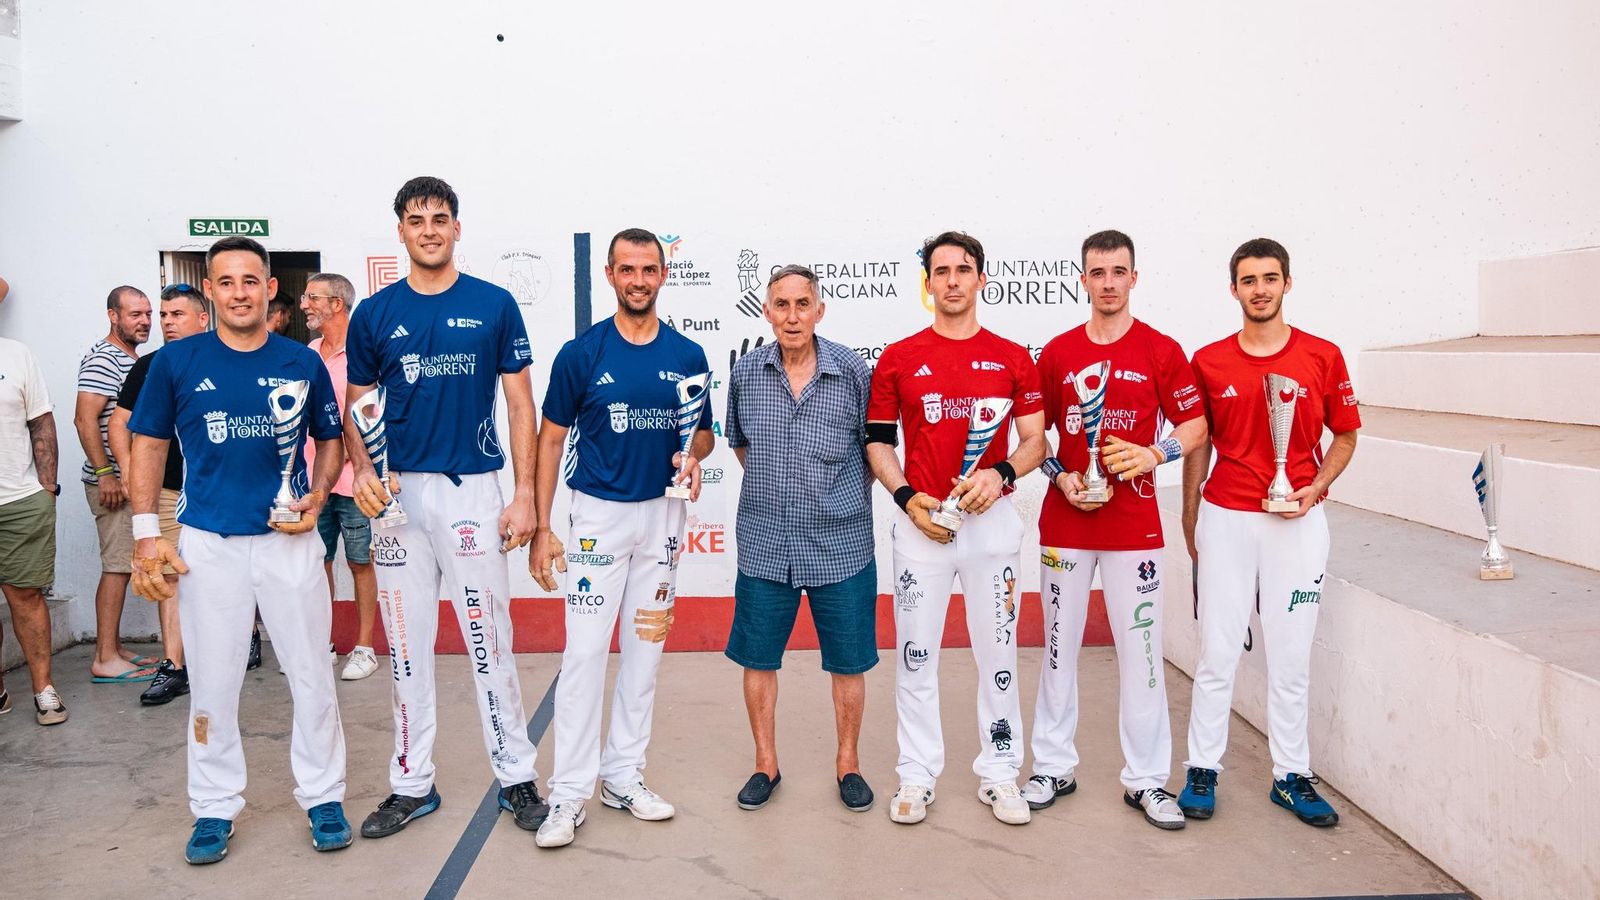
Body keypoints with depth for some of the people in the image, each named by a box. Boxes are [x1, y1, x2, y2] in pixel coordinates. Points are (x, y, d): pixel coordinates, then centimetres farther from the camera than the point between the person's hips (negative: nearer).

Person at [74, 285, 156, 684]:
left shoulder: (133, 359, 18)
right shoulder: (103, 359, -12)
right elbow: (85, 420, -21)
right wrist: (105, 474, -23)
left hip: (133, 480, 9)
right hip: (113, 482, -9)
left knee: (122, 565, 12)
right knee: (117, 566, -8)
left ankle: (114, 648, 18)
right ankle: (105, 659, -5)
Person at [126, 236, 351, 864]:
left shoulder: (303, 363, 3)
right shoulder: (177, 362, 1)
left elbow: (329, 440, 13)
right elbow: (149, 447, 6)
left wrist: (317, 497, -5)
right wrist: (146, 536, -1)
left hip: (289, 539, 0)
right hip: (207, 545, 0)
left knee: (312, 675, 5)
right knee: (212, 682, 8)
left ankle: (323, 798, 19)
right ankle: (215, 809, 22)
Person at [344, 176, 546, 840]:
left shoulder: (494, 306, 2)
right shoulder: (375, 314, 7)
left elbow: (521, 405, 3)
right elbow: (354, 407, 12)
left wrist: (526, 495, -4)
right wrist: (362, 472, -7)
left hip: (473, 490, -2)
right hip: (399, 493, 2)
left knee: (490, 641, 2)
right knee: (406, 644, 9)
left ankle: (516, 776, 15)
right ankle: (412, 783, 21)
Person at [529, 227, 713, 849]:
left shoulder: (687, 356, 2)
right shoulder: (581, 354, -5)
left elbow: (703, 431, 13)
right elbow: (552, 439, -1)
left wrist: (692, 456, -12)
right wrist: (541, 528, -6)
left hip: (663, 513, 3)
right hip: (598, 514, -3)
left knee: (645, 648, 10)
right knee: (585, 652, -6)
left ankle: (623, 775, 22)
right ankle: (569, 792, 3)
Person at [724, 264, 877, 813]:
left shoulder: (853, 372, -8)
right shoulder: (747, 373, 0)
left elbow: (875, 447, 5)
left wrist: (846, 497, 5)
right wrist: (774, 487, 11)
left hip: (840, 544, -2)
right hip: (763, 545, 2)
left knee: (848, 661, 9)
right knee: (758, 657, 11)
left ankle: (847, 763, 29)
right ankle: (766, 763, 29)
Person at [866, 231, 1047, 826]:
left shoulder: (1013, 359, 4)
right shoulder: (898, 359, 3)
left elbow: (1035, 442, 5)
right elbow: (877, 442, 6)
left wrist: (1001, 473, -14)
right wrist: (907, 498, -8)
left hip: (993, 518, 1)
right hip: (921, 520, 0)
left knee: (998, 650, 7)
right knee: (916, 654, 5)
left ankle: (999, 775, 21)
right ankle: (917, 775, 19)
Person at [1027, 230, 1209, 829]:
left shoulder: (1161, 351, 1)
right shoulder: (1056, 353, 6)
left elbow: (1196, 425, 4)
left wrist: (1153, 454, -14)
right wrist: (1060, 476, -5)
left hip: (1134, 522, -2)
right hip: (1065, 520, 2)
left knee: (1141, 647, 2)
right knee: (1059, 644, 9)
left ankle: (1145, 779, 14)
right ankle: (1053, 766, 21)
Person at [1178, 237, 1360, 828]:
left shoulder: (1322, 357, 1)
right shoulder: (1209, 362, 3)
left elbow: (1345, 437, 9)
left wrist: (1315, 488, -8)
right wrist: (1190, 522, 10)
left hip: (1298, 520, 0)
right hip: (1225, 518, 0)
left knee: (1291, 655, 6)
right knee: (1217, 650, 3)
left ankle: (1292, 775, 18)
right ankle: (1202, 770, 14)